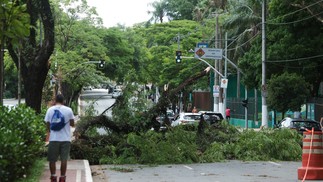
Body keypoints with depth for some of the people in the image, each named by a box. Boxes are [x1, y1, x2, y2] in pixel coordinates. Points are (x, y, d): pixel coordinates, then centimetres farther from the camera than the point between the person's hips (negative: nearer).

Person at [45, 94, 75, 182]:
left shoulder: (50, 110, 1)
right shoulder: (68, 110, -1)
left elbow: (47, 125, 6)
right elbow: (72, 124, 6)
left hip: (53, 138, 0)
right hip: (65, 139, 0)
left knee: (52, 159, 10)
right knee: (64, 160, 4)